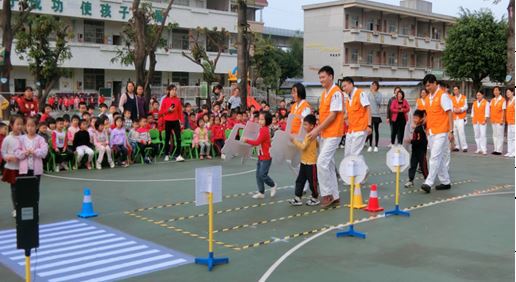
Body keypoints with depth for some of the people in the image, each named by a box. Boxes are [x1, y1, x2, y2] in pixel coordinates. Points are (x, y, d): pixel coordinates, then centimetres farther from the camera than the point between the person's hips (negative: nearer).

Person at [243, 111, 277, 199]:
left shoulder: (264, 130, -19)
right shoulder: (263, 129, 11)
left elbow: (257, 142, -22)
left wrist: (247, 140, -17)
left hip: (266, 157, -10)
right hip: (261, 156, 10)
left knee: (263, 175, -6)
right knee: (258, 175, 9)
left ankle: (273, 185, 18)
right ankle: (261, 192, 15)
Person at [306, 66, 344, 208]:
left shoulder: (336, 93, -13)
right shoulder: (324, 93, 14)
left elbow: (333, 115, -18)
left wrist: (317, 130, -17)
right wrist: (318, 129, 5)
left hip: (333, 134, -9)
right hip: (324, 134, 9)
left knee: (322, 163, -14)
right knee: (328, 164, 10)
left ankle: (327, 194, -2)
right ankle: (334, 196, 17)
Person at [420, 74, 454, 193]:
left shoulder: (443, 95, -8)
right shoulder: (428, 98, 14)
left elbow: (449, 113, -11)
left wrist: (451, 131, -15)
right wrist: (427, 129, 15)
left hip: (441, 132, -8)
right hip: (431, 132, 8)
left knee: (435, 158, -11)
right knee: (440, 159, 11)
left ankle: (428, 183, -14)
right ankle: (445, 182, 18)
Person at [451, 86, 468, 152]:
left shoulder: (464, 97, 6)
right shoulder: (452, 98, 14)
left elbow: (465, 106, -1)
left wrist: (460, 110, -18)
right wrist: (454, 110, -17)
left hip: (461, 117, -4)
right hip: (454, 118, 4)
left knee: (461, 132, -15)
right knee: (455, 132, 2)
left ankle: (464, 147, -12)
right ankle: (457, 146, 9)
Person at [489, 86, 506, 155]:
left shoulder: (503, 100, -6)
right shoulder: (492, 100, 12)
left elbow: (503, 110, -9)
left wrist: (502, 119, -13)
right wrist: (490, 118, 4)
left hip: (500, 120, -6)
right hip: (493, 120, 6)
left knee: (499, 135, -4)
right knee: (494, 135, 9)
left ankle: (499, 150, -2)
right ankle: (495, 149, 15)